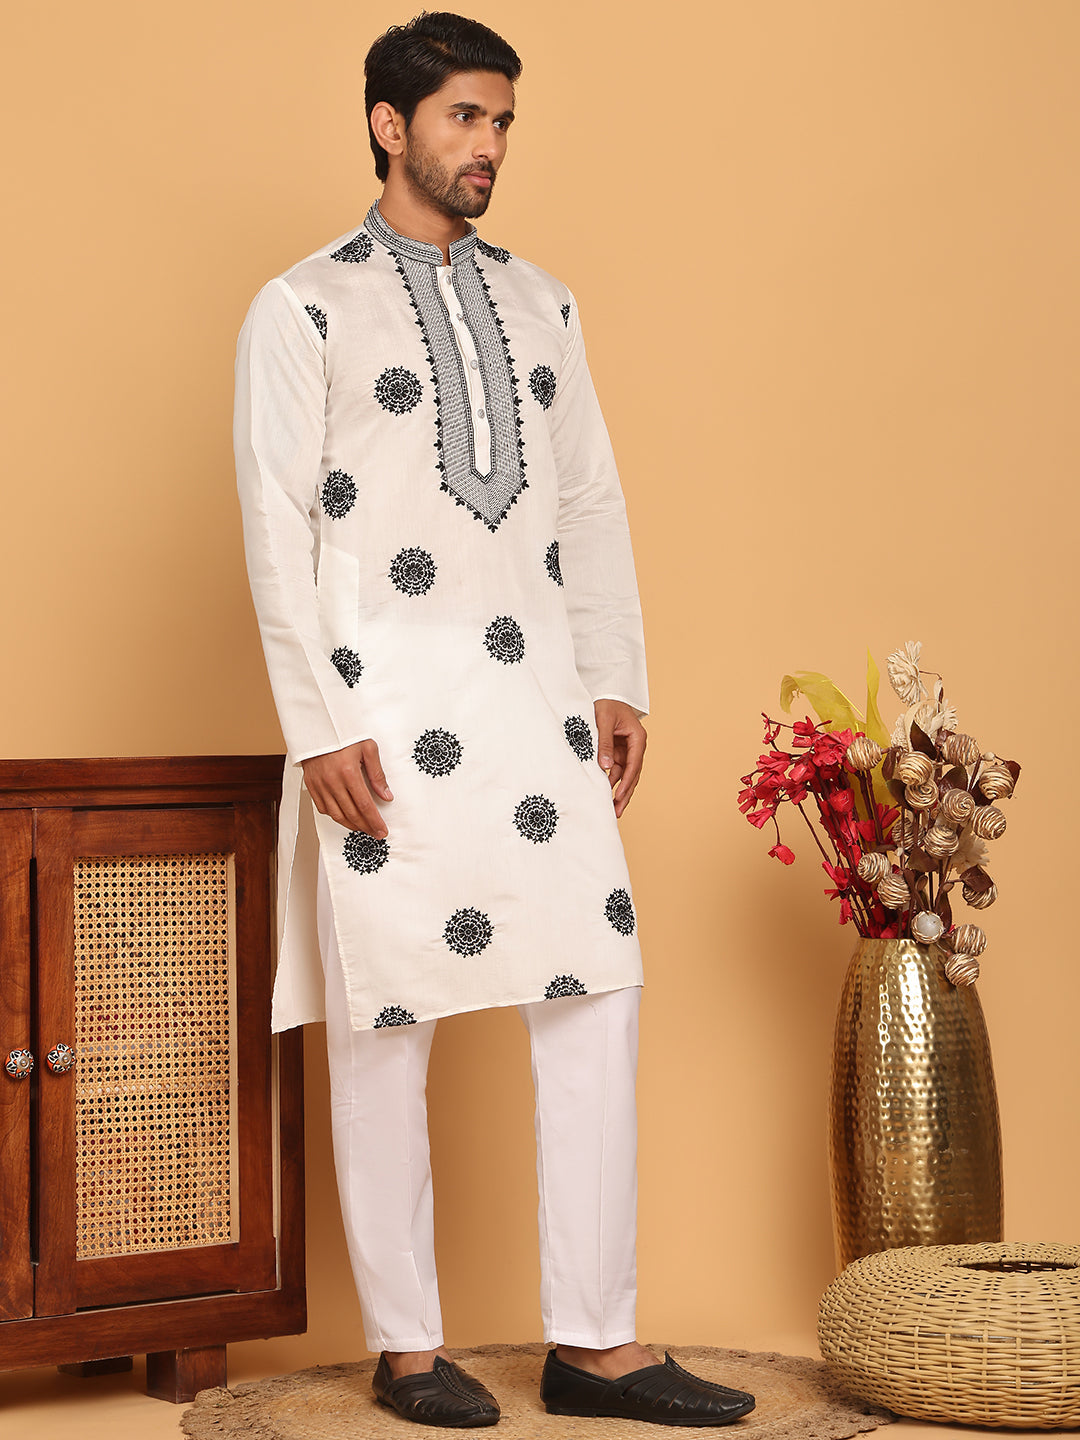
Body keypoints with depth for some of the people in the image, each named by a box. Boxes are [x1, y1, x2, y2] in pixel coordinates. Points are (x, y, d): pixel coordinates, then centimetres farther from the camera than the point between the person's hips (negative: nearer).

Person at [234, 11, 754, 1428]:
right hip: (387, 705, -5)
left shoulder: (540, 303, 17)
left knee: (595, 993, 0)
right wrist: (318, 725, -12)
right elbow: (277, 528, -5)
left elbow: (592, 502, 16)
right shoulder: (303, 309, 1)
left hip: (536, 695, 5)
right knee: (387, 1016, 0)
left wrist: (616, 681, 9)